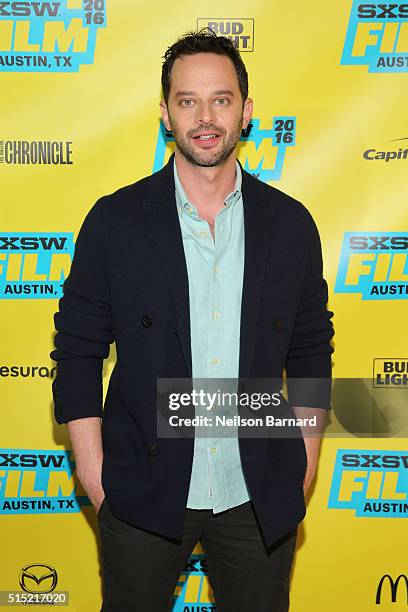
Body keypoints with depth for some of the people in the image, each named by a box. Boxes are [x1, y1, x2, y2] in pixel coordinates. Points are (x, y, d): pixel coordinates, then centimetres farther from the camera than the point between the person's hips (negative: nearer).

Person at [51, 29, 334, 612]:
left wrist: (302, 469, 4)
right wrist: (94, 476, -6)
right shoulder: (114, 220, -6)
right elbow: (77, 351, -3)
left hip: (261, 499, 2)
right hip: (142, 497, -1)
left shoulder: (291, 224, -1)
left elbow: (311, 351, 6)